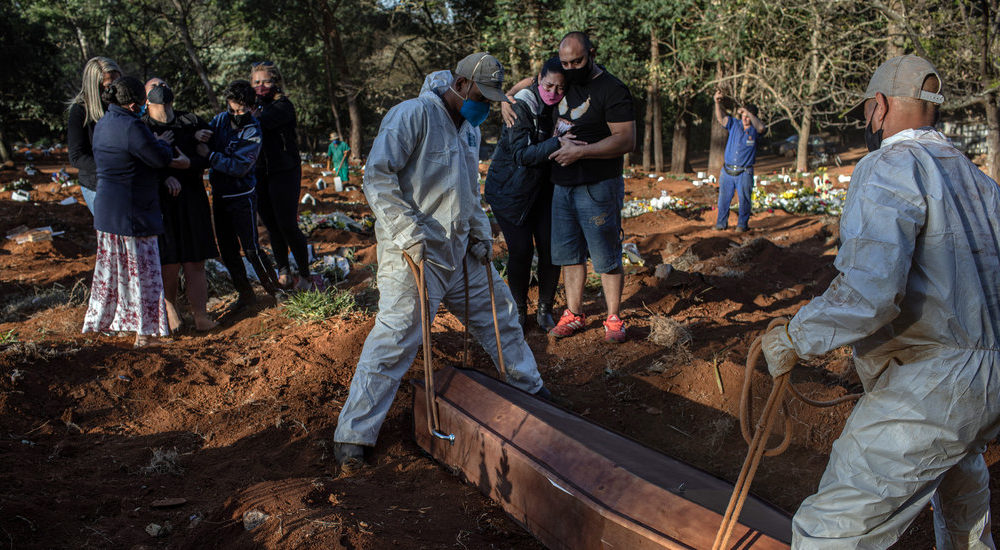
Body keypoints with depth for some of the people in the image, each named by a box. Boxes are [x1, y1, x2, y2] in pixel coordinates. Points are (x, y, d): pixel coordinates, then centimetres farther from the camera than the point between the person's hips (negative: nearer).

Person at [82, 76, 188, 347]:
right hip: (132, 212, -9)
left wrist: (159, 148, 5)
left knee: (110, 268, 19)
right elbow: (161, 159, -14)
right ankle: (144, 332, 8)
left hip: (106, 211, 9)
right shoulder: (130, 127, -20)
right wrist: (162, 142, 5)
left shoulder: (102, 124, 10)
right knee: (141, 268, 1)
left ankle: (100, 322, 30)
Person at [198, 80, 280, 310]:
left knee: (251, 248, -5)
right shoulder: (220, 120, 2)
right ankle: (245, 294, 23)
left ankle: (276, 291, 10)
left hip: (242, 197, -6)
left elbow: (239, 167, -23)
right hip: (219, 194, 6)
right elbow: (201, 141, 11)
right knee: (227, 250, 11)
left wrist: (209, 155, -22)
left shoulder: (253, 132, -14)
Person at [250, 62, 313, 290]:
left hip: (284, 172, -6)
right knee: (272, 226, 10)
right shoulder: (255, 106, 13)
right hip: (260, 175, 6)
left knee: (287, 224, -7)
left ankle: (304, 275, 6)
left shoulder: (283, 106, -6)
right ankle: (283, 273, 21)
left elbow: (261, 122, -25)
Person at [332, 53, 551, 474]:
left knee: (499, 315, 16)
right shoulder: (414, 115, -12)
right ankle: (353, 435, -4)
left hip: (462, 251, 8)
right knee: (394, 339, -12)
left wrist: (481, 233, 10)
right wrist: (408, 233, -23)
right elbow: (377, 176, -17)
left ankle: (531, 390, 37)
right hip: (413, 254, -8)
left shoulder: (470, 128, 15)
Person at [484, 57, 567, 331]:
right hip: (510, 188, -5)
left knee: (550, 249, -2)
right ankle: (519, 309, 15)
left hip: (543, 187, 5)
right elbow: (522, 154, -28)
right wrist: (557, 142, -38)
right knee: (520, 251, -6)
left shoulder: (561, 106, -2)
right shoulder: (521, 106, -20)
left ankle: (545, 308, 15)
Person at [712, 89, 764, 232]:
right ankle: (721, 223, 17)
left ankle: (742, 224, 15)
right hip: (727, 171, 3)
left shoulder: (754, 130, -2)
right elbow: (721, 118, -2)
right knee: (724, 198, 7)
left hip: (744, 173, -2)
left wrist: (748, 111, -26)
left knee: (744, 200, 3)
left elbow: (761, 128, -25)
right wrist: (718, 102, -18)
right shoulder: (735, 124, 6)